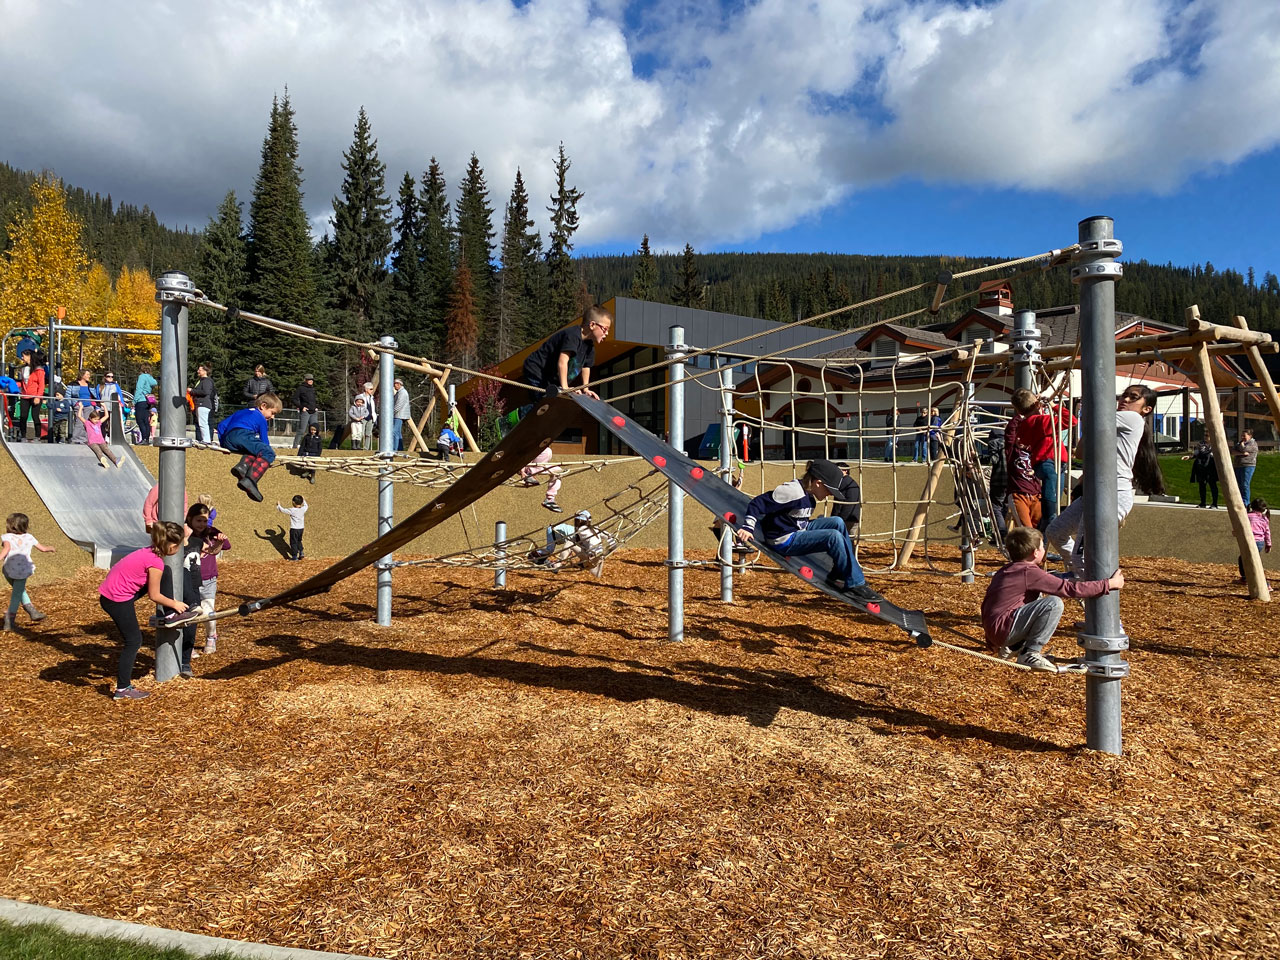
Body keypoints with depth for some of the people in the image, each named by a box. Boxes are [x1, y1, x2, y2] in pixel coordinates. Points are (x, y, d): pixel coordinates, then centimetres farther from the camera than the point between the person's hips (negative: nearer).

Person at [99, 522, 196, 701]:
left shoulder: (150, 552, 3)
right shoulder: (155, 563, -23)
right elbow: (155, 596, -12)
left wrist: (173, 604, 21)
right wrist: (175, 604, 4)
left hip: (113, 591, 9)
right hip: (116, 601, -9)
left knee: (166, 573, 9)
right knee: (134, 641, 3)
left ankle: (171, 616, 18)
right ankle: (122, 690, 12)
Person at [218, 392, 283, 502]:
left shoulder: (240, 412, 38)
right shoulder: (261, 419, 17)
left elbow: (222, 425, 35)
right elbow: (264, 440, 15)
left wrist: (223, 442, 38)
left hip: (227, 441, 8)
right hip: (242, 434, -8)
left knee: (255, 451, 25)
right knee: (268, 453, -14)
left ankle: (243, 465, -9)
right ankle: (250, 480, -37)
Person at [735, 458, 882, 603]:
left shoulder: (808, 495, 8)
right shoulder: (793, 491, -22)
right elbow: (758, 503, -23)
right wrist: (747, 528, -26)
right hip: (783, 541, -10)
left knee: (837, 522, 4)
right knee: (834, 537, -21)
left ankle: (838, 576, 4)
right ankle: (855, 585, -11)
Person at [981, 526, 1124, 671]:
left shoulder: (1005, 570, 16)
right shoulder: (1030, 573, -11)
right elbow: (1071, 589, -13)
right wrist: (1109, 584, -3)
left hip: (993, 629, 9)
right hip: (1003, 630, -9)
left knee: (1037, 595, 28)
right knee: (1054, 604, -17)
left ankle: (1014, 647, 19)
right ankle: (1029, 655, -10)